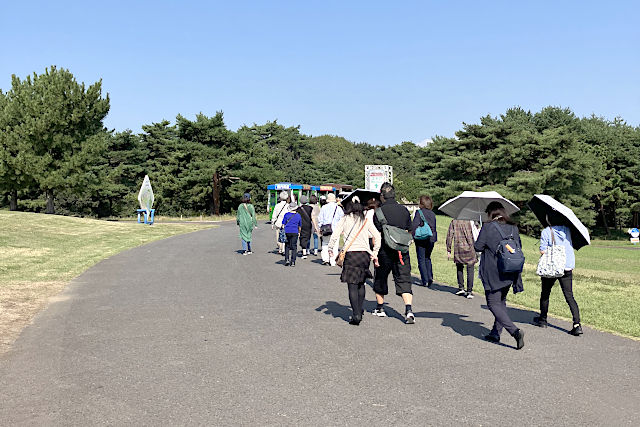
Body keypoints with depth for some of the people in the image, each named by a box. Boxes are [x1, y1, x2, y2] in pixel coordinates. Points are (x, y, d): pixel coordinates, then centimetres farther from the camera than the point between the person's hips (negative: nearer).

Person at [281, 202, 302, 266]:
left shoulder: (286, 215, 0)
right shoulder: (298, 216, 6)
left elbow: (283, 224, 0)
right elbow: (299, 226, 17)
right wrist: (299, 232, 32)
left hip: (287, 232, -1)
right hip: (295, 232, 1)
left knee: (287, 246, 11)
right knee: (294, 247, 4)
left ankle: (287, 259, 2)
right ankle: (293, 261, 1)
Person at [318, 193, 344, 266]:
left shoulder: (324, 207, 3)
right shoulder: (338, 208, 2)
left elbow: (320, 218, 4)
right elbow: (342, 219, 2)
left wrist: (320, 227, 12)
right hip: (336, 229, -1)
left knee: (325, 244, 13)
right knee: (335, 245, 3)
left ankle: (325, 259, 2)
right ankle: (333, 261, 1)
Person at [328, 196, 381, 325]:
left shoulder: (344, 220, 5)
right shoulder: (366, 221, 11)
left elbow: (335, 235, -3)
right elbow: (377, 237, 7)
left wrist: (330, 249, 10)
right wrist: (375, 253, 14)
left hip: (350, 253, -3)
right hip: (365, 254, 3)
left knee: (352, 285, -4)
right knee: (361, 283, 19)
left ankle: (356, 314, -13)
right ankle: (359, 311, 20)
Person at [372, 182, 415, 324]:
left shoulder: (379, 211, -9)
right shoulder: (404, 210, 5)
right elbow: (409, 231, 12)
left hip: (385, 251, -3)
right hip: (402, 251, 3)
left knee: (380, 279, 16)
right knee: (404, 280, 1)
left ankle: (380, 308, 28)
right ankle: (409, 310, -16)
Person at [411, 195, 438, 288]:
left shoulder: (419, 212, -9)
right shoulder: (432, 214, 7)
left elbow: (414, 225, -15)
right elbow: (434, 227, 12)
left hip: (421, 239, -5)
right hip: (431, 239, 5)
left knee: (421, 260, 3)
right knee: (427, 258, 19)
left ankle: (425, 281, 0)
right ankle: (430, 277, 4)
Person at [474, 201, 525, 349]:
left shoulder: (488, 227, -11)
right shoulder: (513, 228, 6)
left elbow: (478, 247, -8)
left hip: (493, 273, -6)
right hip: (510, 272, 7)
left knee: (494, 304, -2)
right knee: (501, 302, 18)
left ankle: (515, 331, -17)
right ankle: (496, 333, 24)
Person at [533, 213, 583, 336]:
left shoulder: (546, 232, -9)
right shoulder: (567, 229, 5)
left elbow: (543, 251, -12)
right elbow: (571, 246, 16)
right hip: (567, 267, 3)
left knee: (545, 293, 15)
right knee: (569, 296, 2)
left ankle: (542, 320, 28)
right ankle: (577, 324, -10)